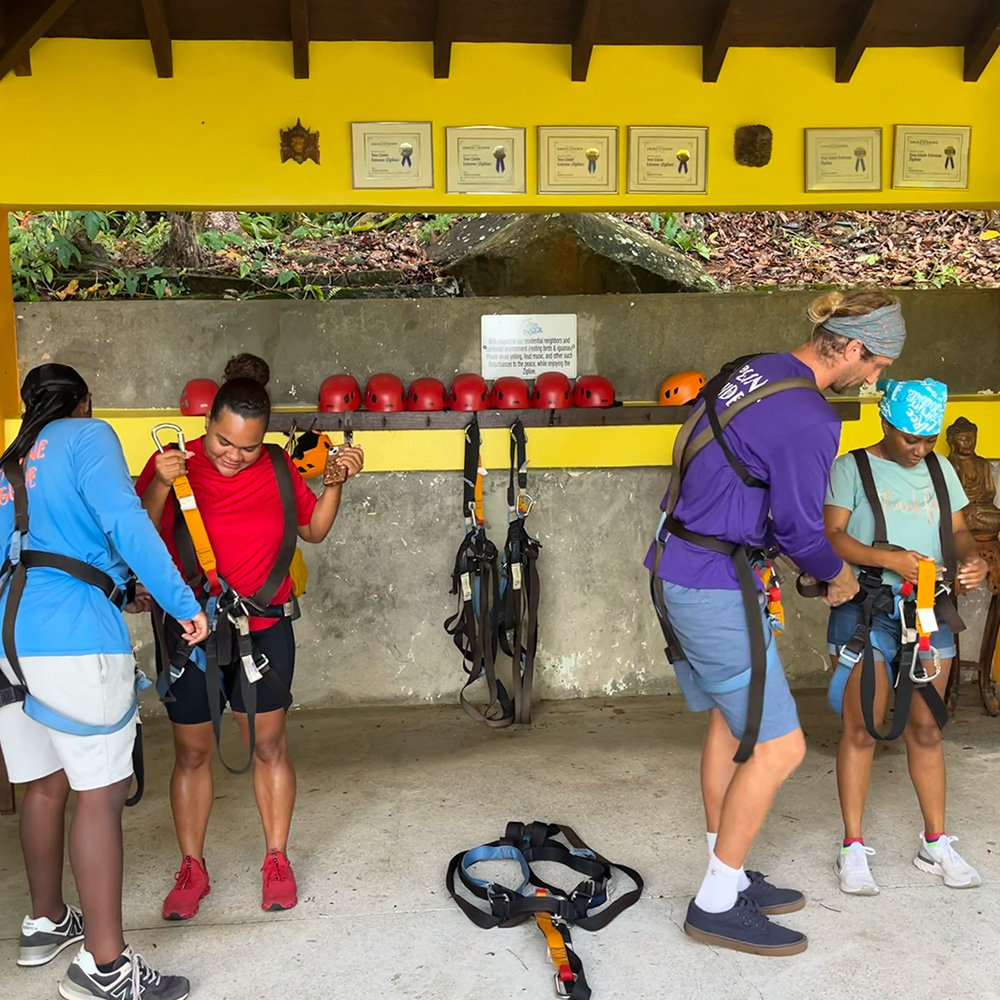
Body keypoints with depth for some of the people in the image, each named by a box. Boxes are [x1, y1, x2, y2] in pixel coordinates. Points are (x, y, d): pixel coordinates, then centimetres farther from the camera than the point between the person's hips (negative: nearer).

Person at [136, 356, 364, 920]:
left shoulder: (277, 467, -3)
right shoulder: (175, 463, -11)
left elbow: (314, 530, 8)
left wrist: (335, 482, -7)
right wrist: (161, 484, -31)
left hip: (264, 630, 1)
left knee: (269, 745, 9)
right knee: (192, 752, 9)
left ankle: (277, 860, 24)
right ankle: (192, 869, 25)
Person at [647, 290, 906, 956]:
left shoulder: (757, 370, 10)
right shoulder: (810, 419, -19)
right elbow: (799, 527, -13)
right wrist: (839, 574, 8)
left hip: (678, 569, 10)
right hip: (714, 587, -10)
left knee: (731, 722, 19)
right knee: (780, 747, -2)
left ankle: (729, 879, 31)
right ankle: (717, 906, 9)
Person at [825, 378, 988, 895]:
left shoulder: (940, 469, 14)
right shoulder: (851, 468, -1)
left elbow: (958, 530, 16)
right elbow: (832, 536, -9)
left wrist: (972, 559, -7)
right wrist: (891, 560, -22)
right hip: (865, 609, -4)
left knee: (925, 728, 10)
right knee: (861, 729, -3)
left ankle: (935, 843, 21)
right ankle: (853, 848, 6)